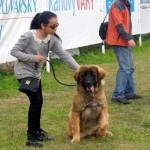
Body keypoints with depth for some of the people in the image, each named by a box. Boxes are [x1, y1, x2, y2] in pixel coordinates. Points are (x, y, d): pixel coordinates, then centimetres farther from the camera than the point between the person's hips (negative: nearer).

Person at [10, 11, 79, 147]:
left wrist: (79, 69, -14)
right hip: (24, 72, -7)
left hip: (36, 73, 7)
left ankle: (37, 132, 27)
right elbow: (14, 51, -19)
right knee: (35, 101, -12)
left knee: (39, 101, 11)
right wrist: (33, 57, -28)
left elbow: (64, 55, -7)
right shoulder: (28, 36, -24)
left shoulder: (52, 39, -7)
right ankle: (31, 137, -5)